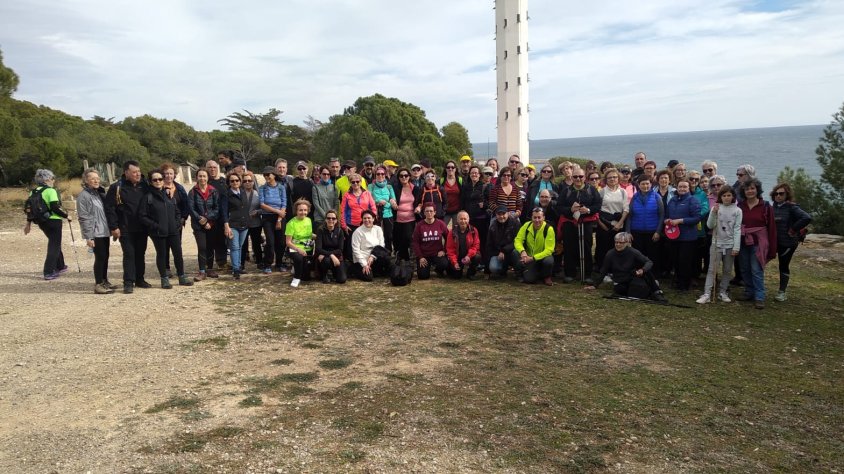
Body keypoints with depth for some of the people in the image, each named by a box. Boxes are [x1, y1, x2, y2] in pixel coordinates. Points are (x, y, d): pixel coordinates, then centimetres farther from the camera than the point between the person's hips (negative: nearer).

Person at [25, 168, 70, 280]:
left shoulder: (34, 191, 9)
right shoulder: (51, 191, -14)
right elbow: (55, 207, -22)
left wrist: (28, 223, 19)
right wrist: (66, 216, -11)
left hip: (41, 221, 8)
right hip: (53, 221, -8)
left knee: (54, 243, 24)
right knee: (54, 245, -1)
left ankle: (60, 267, 36)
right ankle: (49, 272, -6)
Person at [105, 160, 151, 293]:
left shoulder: (144, 186, 5)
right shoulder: (116, 187, -8)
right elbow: (109, 208, -8)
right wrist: (114, 227, -12)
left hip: (142, 228, 4)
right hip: (125, 229, -4)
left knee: (140, 254, 11)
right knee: (129, 255, -5)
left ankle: (139, 279, 21)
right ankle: (128, 282, -1)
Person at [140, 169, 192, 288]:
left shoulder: (169, 194, 10)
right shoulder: (148, 197, -5)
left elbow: (177, 211, 18)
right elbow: (142, 215, -8)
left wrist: (178, 223, 3)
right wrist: (154, 226, -13)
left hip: (173, 230, 4)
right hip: (158, 232, -4)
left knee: (178, 253, 7)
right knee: (161, 255, 6)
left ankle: (182, 277, 19)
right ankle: (164, 279, 16)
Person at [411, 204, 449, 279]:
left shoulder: (440, 224, -3)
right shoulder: (419, 225, -3)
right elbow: (415, 242, -2)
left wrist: (444, 250, -6)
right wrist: (420, 257, -9)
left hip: (437, 253, 0)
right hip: (424, 255, 0)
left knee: (444, 264, -31)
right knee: (423, 276, -12)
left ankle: (438, 270, 8)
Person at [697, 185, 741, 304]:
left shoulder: (737, 210, -2)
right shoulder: (715, 208, -1)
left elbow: (737, 229, -4)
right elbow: (710, 225, -6)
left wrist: (736, 247, -8)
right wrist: (714, 213, -20)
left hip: (730, 244, 1)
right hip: (717, 243, -1)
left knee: (727, 270, 9)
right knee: (712, 269, -4)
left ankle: (723, 293, 20)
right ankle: (707, 294, -7)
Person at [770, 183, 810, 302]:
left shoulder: (792, 207, -13)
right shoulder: (774, 207, 4)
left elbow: (807, 218, -27)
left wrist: (793, 230, -20)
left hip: (787, 243, -5)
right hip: (774, 241, 5)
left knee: (784, 266, 6)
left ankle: (782, 292, 20)